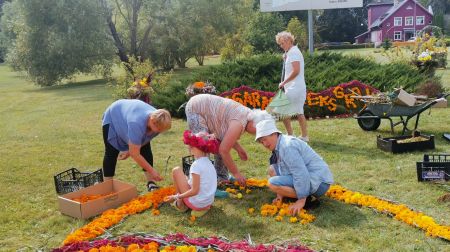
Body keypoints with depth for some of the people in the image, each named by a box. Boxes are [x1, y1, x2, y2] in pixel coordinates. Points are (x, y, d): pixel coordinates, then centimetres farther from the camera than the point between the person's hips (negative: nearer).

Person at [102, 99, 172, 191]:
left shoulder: (157, 119, -27)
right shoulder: (137, 123, -47)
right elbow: (135, 154, -39)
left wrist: (130, 150, -5)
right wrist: (152, 171, -35)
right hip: (113, 118, -5)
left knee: (146, 150, -6)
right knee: (111, 153, -8)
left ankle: (150, 183, -2)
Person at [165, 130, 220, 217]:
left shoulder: (196, 165, -20)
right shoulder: (208, 162, 4)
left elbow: (195, 191, -22)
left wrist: (177, 197, -11)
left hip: (196, 203, -8)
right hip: (209, 202, 8)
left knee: (176, 170, 0)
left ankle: (181, 204, 10)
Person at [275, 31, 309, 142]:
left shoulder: (293, 52, -13)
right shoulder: (290, 52, 16)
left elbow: (296, 71, -22)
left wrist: (283, 82, -18)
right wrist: (285, 59, 6)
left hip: (294, 88, -10)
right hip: (299, 88, 10)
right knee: (299, 112, 14)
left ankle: (290, 135, -2)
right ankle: (304, 135, 19)